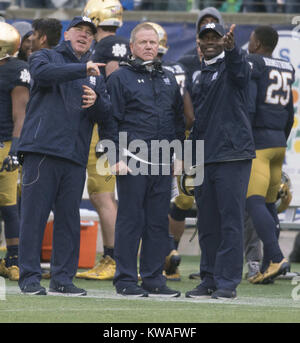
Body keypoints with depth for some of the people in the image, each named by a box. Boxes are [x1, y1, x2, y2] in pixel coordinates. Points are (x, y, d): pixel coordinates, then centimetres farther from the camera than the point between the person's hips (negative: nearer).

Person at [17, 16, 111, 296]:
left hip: (75, 157, 4)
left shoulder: (95, 76, 22)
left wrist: (96, 101, -8)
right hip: (42, 149, -4)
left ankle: (62, 278, 7)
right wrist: (83, 69, -19)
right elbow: (43, 73, -14)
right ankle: (29, 277, -3)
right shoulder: (47, 57, 10)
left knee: (69, 218, 3)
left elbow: (105, 115, 14)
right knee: (34, 214, -6)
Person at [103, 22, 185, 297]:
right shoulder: (120, 78, 1)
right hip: (132, 160, -5)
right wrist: (116, 157, -11)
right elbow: (111, 120, -3)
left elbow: (179, 118, 22)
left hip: (163, 161, 5)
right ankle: (126, 279, 1)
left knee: (159, 221, 5)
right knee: (130, 219, -3)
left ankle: (154, 277, 10)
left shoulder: (168, 79, 18)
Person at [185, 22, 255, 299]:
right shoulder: (201, 78, 21)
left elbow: (239, 68, -26)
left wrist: (230, 48, -48)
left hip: (232, 157, -7)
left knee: (231, 222, -7)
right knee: (207, 224, 9)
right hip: (204, 160, 7)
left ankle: (228, 283, -6)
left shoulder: (231, 67, 0)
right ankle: (209, 279, 15)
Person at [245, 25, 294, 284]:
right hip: (278, 141, 8)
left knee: (255, 202, -13)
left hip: (257, 141, -8)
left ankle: (276, 257, -28)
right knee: (269, 204, 11)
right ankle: (267, 267, 12)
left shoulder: (251, 65, -7)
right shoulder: (285, 71, 16)